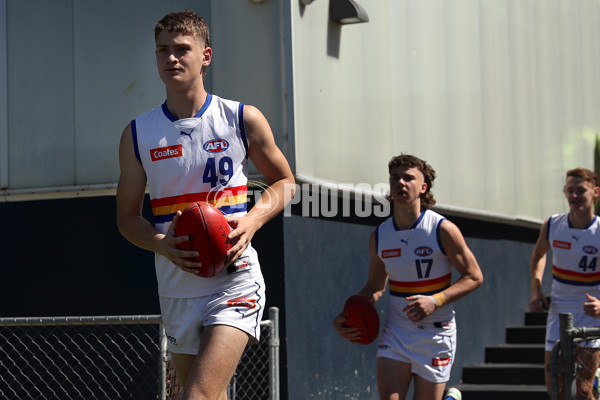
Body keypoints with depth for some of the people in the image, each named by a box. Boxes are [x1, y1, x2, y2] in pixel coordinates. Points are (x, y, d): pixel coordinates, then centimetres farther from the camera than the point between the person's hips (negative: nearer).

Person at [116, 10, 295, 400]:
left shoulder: (243, 119, 0)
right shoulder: (138, 134, 4)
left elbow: (284, 182, 10)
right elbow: (127, 215, 9)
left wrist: (251, 221, -10)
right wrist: (161, 245, -14)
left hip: (235, 280, -3)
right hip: (177, 289, 4)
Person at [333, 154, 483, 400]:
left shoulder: (443, 230, -9)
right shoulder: (379, 236, 2)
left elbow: (474, 277, -5)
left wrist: (435, 301, -20)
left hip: (435, 333, -3)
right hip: (395, 332, 3)